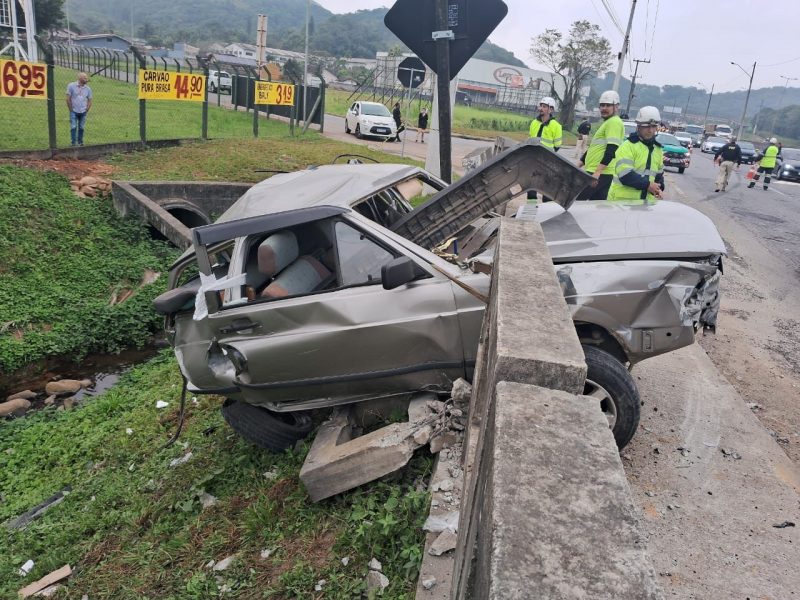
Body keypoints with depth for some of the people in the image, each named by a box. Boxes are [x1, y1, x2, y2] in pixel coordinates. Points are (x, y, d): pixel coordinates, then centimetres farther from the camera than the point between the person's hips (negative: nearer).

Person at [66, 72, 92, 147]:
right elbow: (68, 99, -3)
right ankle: (74, 143, -4)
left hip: (83, 112, 3)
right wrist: (71, 110, -3)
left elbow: (89, 101, 11)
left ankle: (80, 142, 18)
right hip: (74, 112, -3)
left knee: (81, 128, 7)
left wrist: (86, 110, 4)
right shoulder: (71, 86, -4)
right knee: (73, 127, -6)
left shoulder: (88, 89, 5)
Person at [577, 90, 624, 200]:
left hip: (600, 174, -10)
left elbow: (611, 151, -20)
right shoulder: (607, 123, 24)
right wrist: (579, 164, 25)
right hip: (596, 173, 10)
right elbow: (595, 148, 29)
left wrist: (597, 172, -26)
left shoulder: (614, 122, -9)